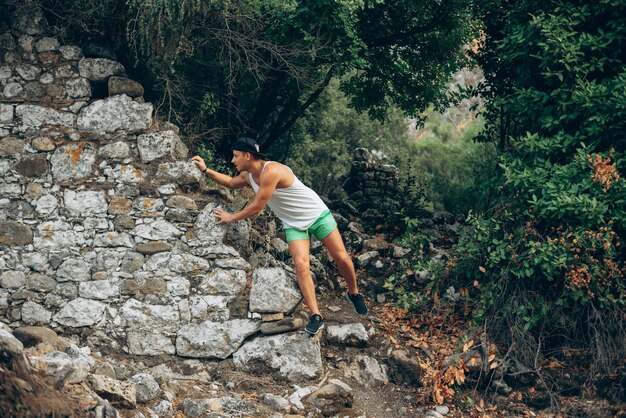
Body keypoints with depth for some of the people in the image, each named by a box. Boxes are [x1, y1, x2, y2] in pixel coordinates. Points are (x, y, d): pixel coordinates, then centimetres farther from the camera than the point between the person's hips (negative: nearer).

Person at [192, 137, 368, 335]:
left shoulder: (271, 171, -30)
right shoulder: (248, 175, -2)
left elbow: (256, 208, -25)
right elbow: (231, 183, 23)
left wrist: (231, 217, -10)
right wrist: (206, 169, 14)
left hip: (316, 213, -6)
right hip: (294, 225, 6)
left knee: (341, 258, -2)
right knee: (301, 265, -15)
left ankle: (354, 294, 25)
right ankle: (316, 316, -16)